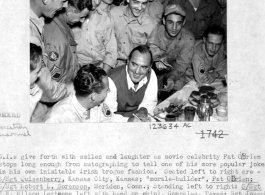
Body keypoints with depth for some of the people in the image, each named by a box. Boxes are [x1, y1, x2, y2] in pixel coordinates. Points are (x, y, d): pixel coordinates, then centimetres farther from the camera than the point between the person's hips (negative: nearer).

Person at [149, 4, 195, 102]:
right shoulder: (156, 30, -15)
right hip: (157, 72, 0)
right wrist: (157, 60, -42)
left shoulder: (188, 39, -17)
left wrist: (172, 78, -40)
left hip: (179, 74, 0)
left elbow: (182, 64, -20)